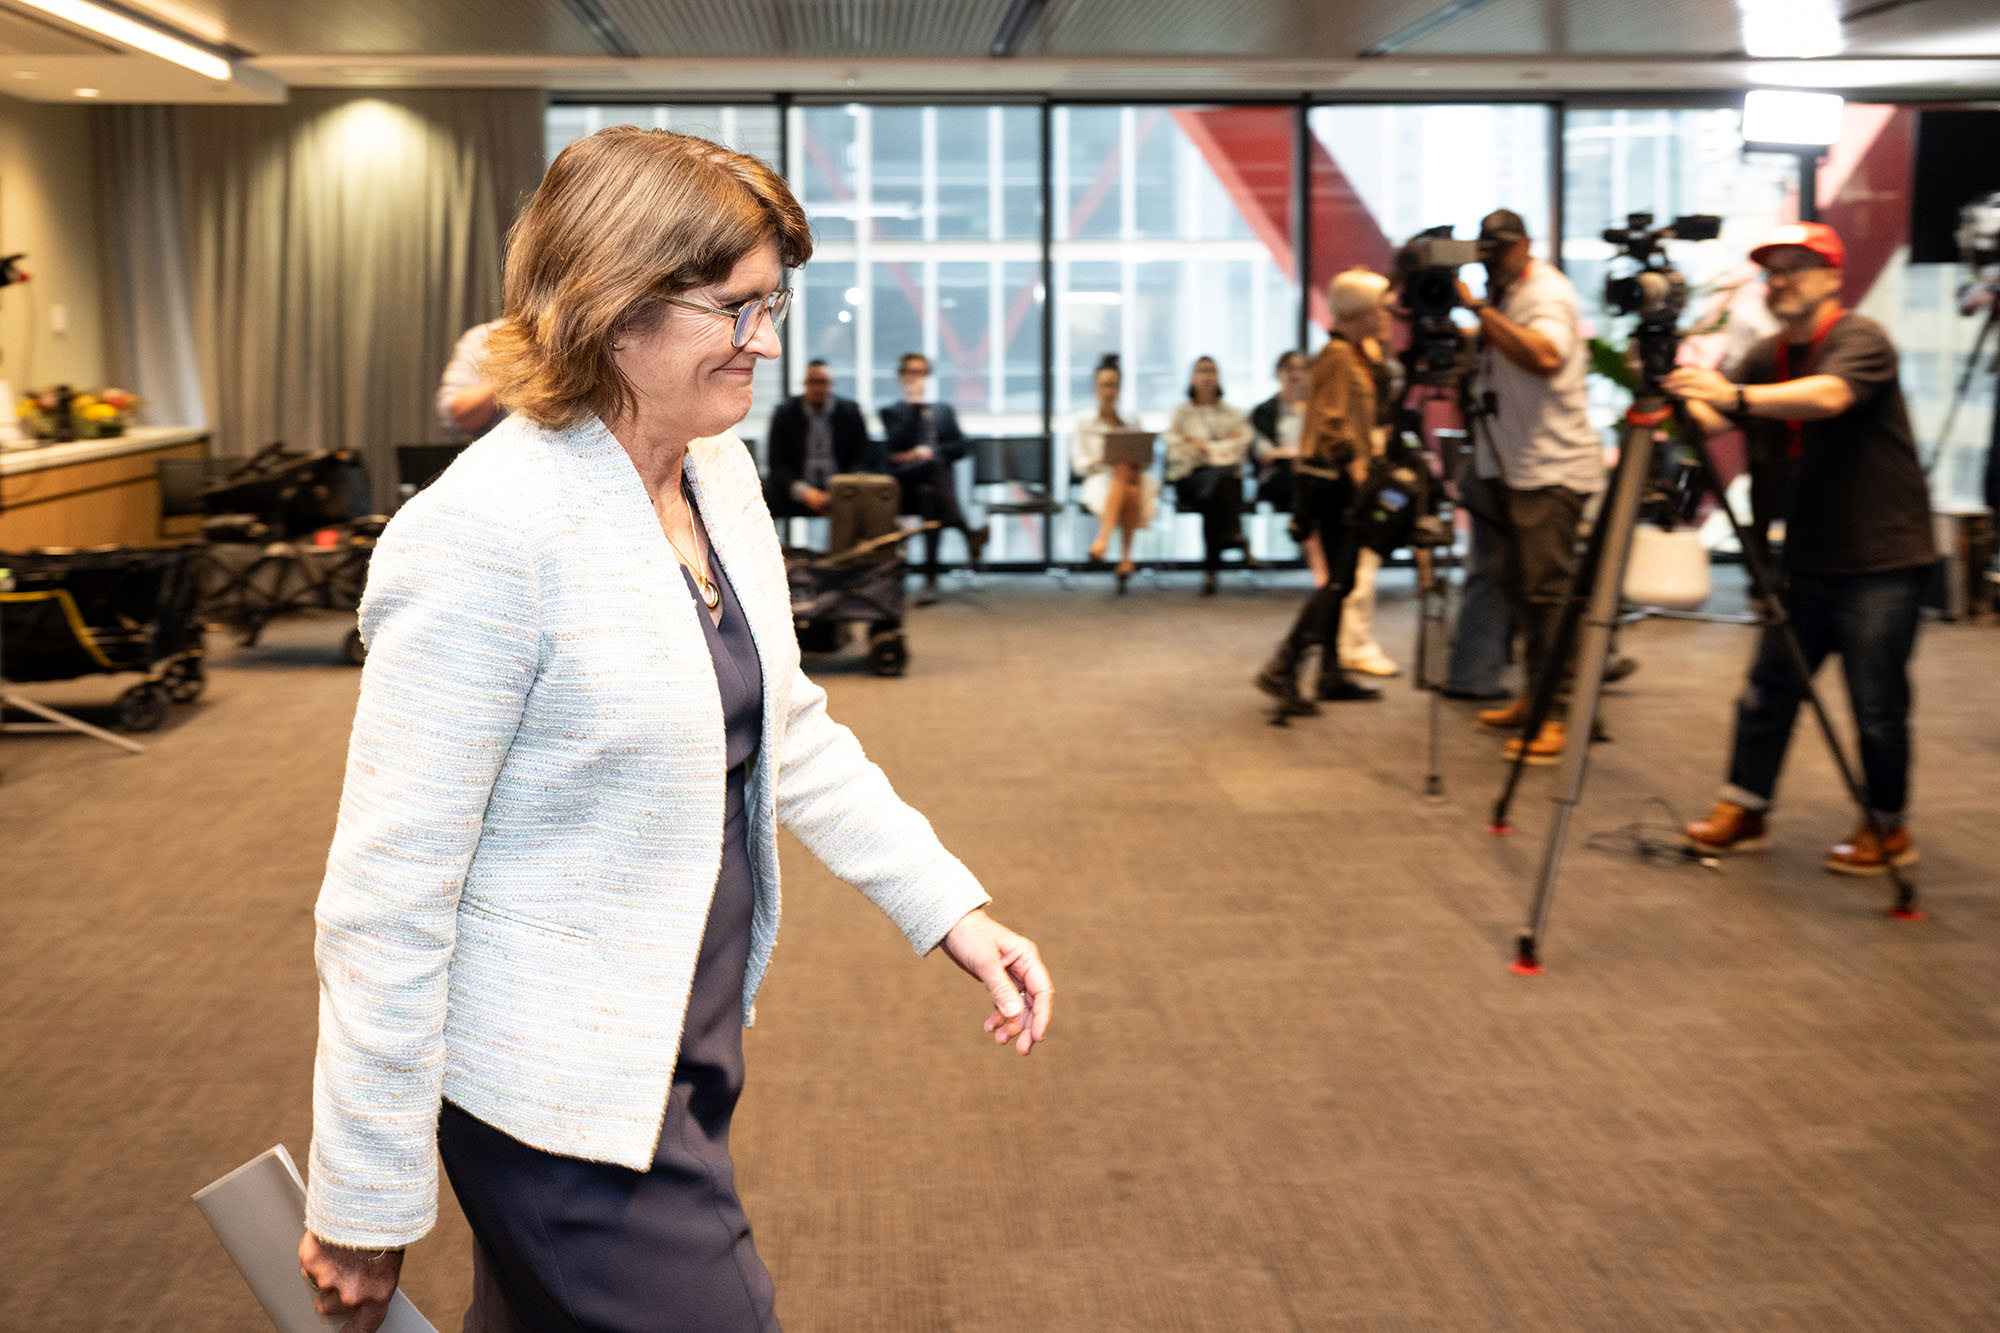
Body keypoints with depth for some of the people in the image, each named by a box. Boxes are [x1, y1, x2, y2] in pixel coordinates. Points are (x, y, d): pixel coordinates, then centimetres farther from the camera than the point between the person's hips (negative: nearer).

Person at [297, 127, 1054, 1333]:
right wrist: (366, 1208, -16)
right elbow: (388, 891, -21)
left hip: (690, 1043, 8)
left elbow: (789, 731, 13)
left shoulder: (722, 471, 2)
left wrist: (952, 909, 4)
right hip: (561, 1095, -8)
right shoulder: (489, 531, -24)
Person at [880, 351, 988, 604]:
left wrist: (930, 452, -2)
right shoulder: (891, 412, 20)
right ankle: (968, 534, -54)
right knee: (934, 465, -37)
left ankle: (931, 578, -46)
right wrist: (915, 405, -1)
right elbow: (897, 444, -3)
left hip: (935, 480, 2)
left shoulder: (944, 410, 29)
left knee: (931, 494, -37)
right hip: (903, 482, -2)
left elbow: (959, 447, 14)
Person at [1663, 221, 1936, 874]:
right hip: (1809, 559, 7)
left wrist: (1735, 396, -45)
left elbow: (1829, 396, -33)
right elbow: (1715, 421, 2)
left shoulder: (1861, 340, -13)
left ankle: (1888, 829, 15)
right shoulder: (1766, 358, 10)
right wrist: (1676, 397, -17)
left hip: (1883, 558, -7)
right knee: (1768, 687, 7)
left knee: (1877, 704, -1)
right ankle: (1744, 810, 19)